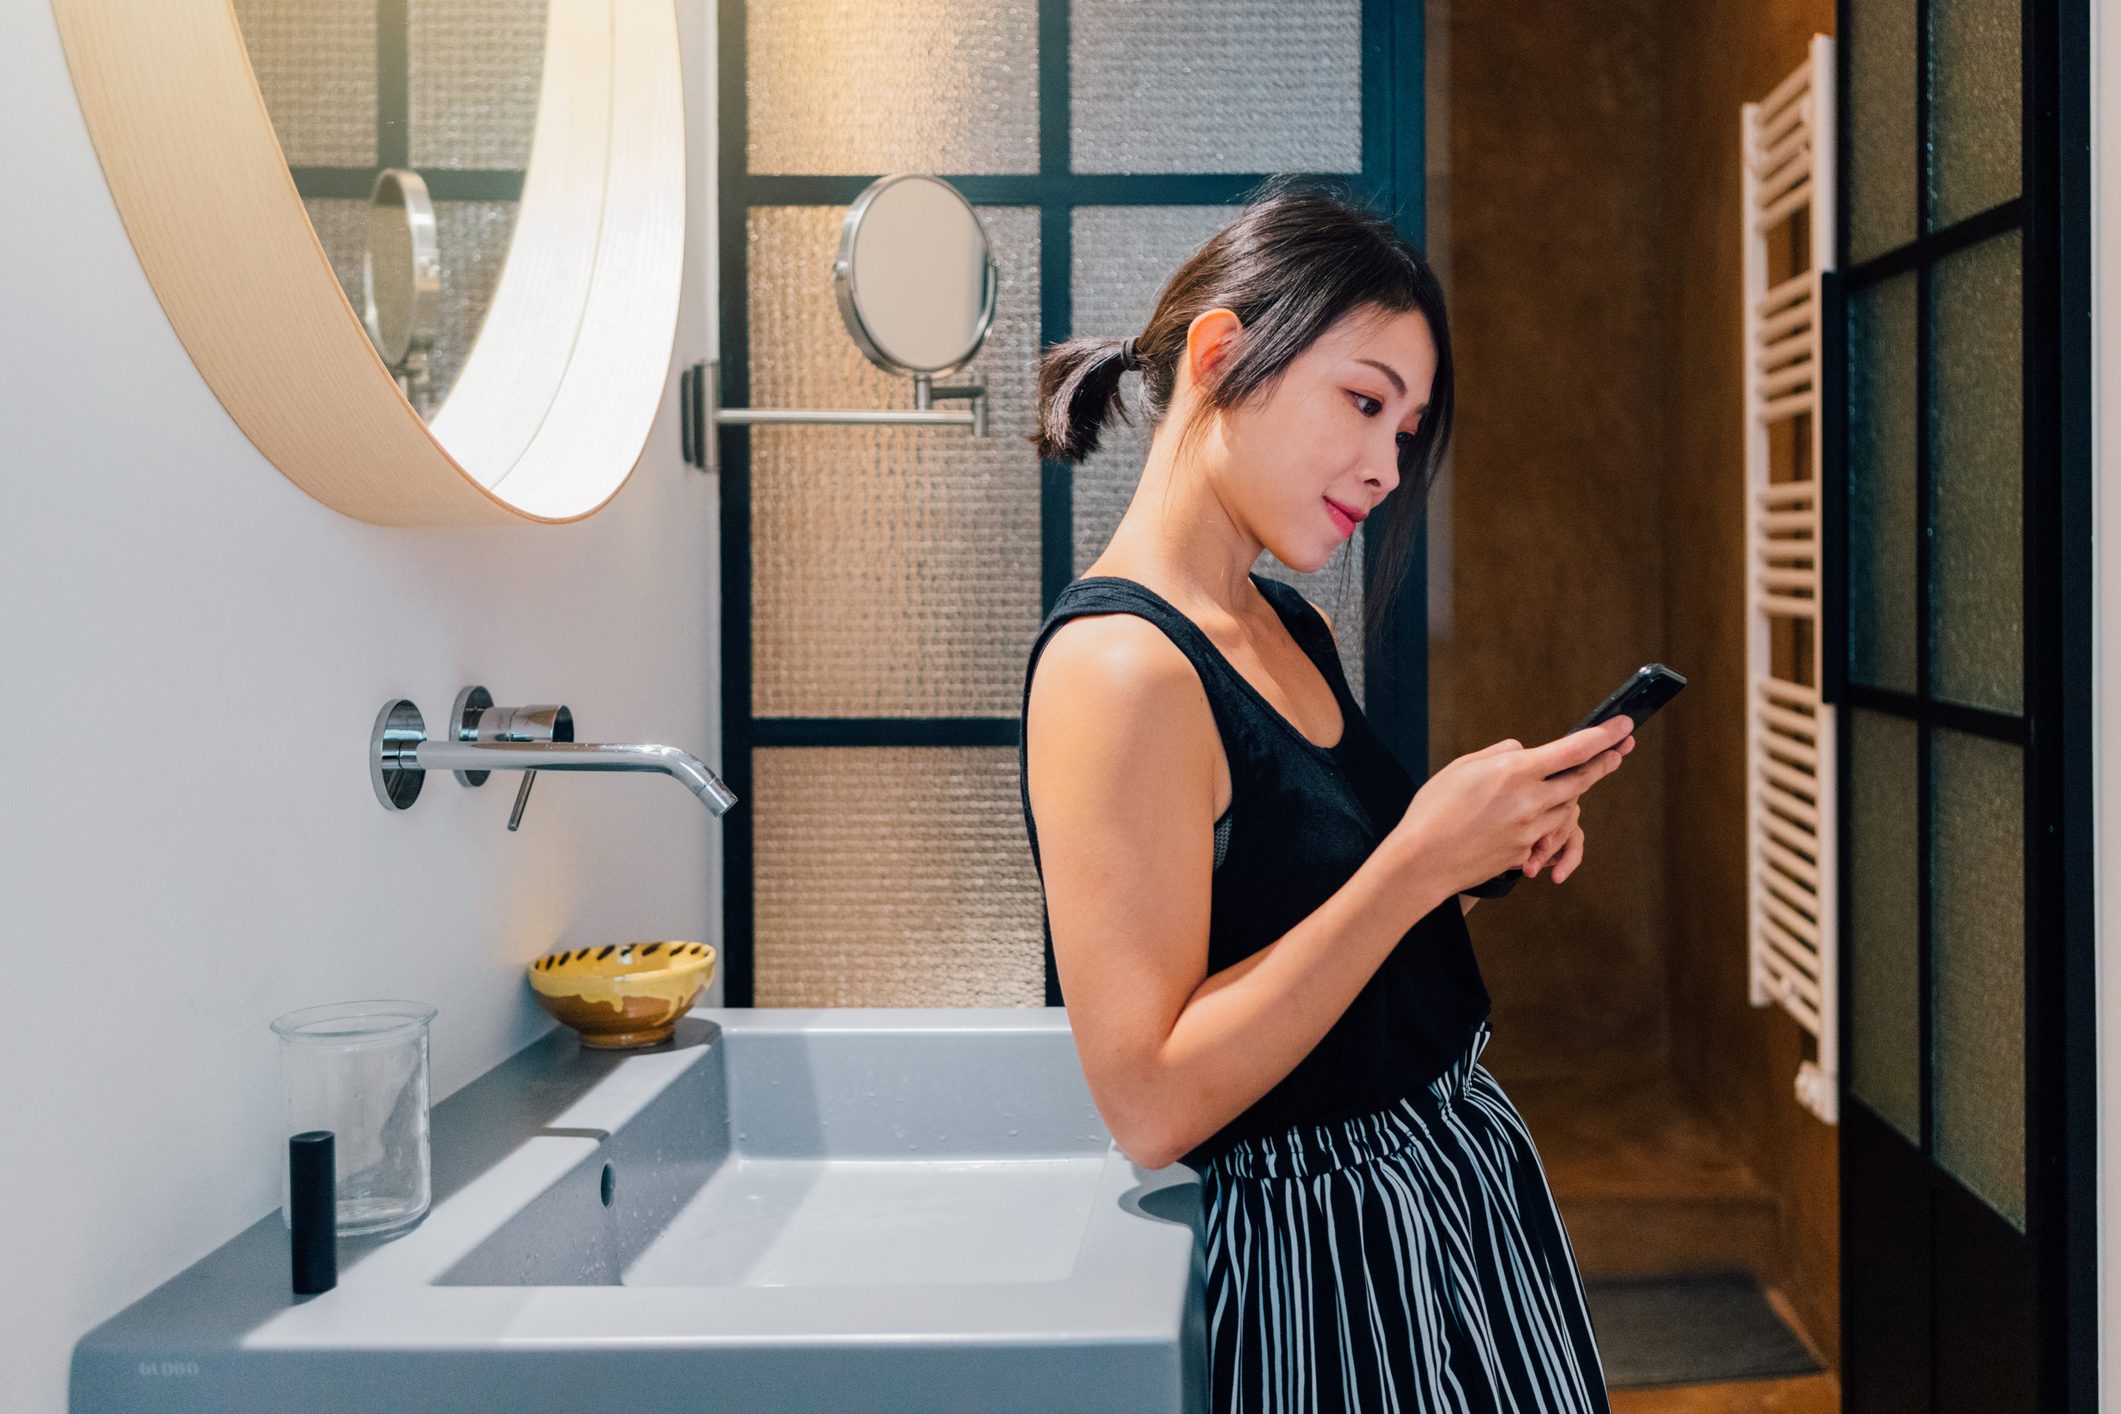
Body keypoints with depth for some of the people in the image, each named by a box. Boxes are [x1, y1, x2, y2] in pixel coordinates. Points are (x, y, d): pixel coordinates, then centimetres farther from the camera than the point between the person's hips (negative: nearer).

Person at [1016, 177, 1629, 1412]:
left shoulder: (1298, 629, 6)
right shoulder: (1117, 665, -22)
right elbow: (1152, 1102, -25)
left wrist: (1484, 860, -2)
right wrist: (1420, 860, -26)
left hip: (1473, 1173, 9)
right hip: (1323, 1251, -9)